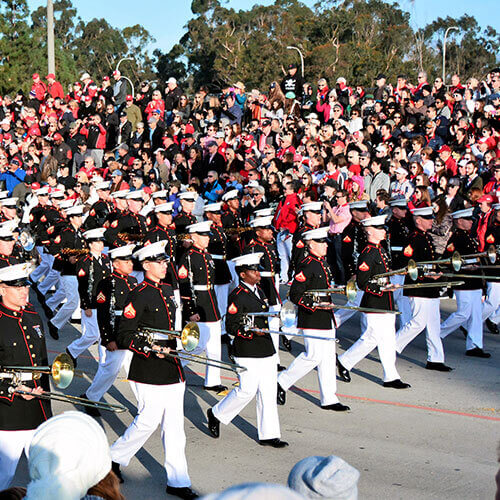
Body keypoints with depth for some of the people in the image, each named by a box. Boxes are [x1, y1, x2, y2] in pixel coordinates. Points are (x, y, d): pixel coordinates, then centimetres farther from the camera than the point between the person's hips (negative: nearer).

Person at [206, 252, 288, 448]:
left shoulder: (259, 291, 14)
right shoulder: (237, 296, -13)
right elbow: (231, 327, -16)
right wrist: (252, 332, -26)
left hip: (266, 351, 8)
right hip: (247, 353, -8)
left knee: (268, 392, 6)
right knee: (247, 390, -5)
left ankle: (268, 435, 10)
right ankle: (217, 414, 18)